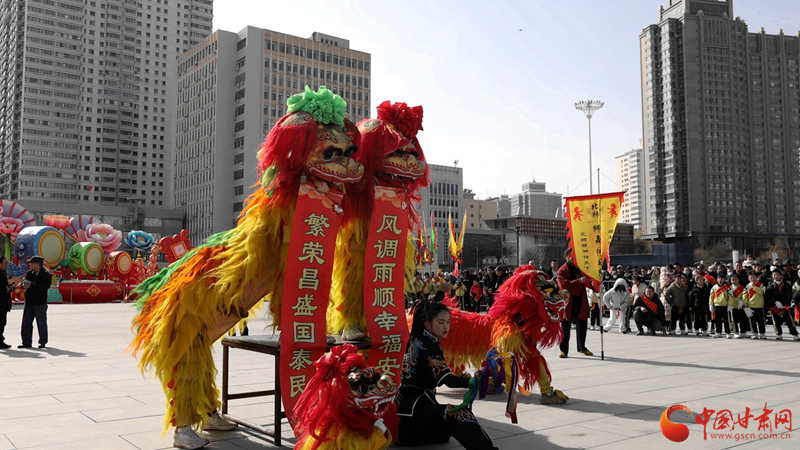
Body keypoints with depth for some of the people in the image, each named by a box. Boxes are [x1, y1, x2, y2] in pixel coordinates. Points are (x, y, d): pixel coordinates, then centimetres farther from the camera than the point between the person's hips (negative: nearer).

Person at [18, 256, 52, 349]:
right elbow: (24, 282, 9)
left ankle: (43, 342, 13)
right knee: (26, 323, 9)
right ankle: (26, 342, 17)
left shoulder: (46, 274, -9)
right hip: (29, 302, 6)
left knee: (41, 323, 3)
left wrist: (31, 285, -25)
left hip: (40, 303, -6)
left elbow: (45, 286, -22)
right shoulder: (30, 273, 11)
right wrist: (24, 284, -15)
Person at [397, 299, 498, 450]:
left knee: (442, 435, 30)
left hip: (403, 403, 10)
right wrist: (474, 382, -40)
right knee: (460, 415, -29)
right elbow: (448, 380, -29)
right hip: (415, 406, -10)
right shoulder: (429, 346, -17)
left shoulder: (415, 340, 8)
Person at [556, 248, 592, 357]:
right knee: (566, 327, -1)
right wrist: (579, 281, -26)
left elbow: (586, 283, 21)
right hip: (568, 302, -5)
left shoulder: (579, 268, 15)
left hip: (581, 301, 5)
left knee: (582, 326, 12)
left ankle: (582, 348, 27)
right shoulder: (562, 270, -3)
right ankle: (564, 350, 5)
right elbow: (564, 285, -18)